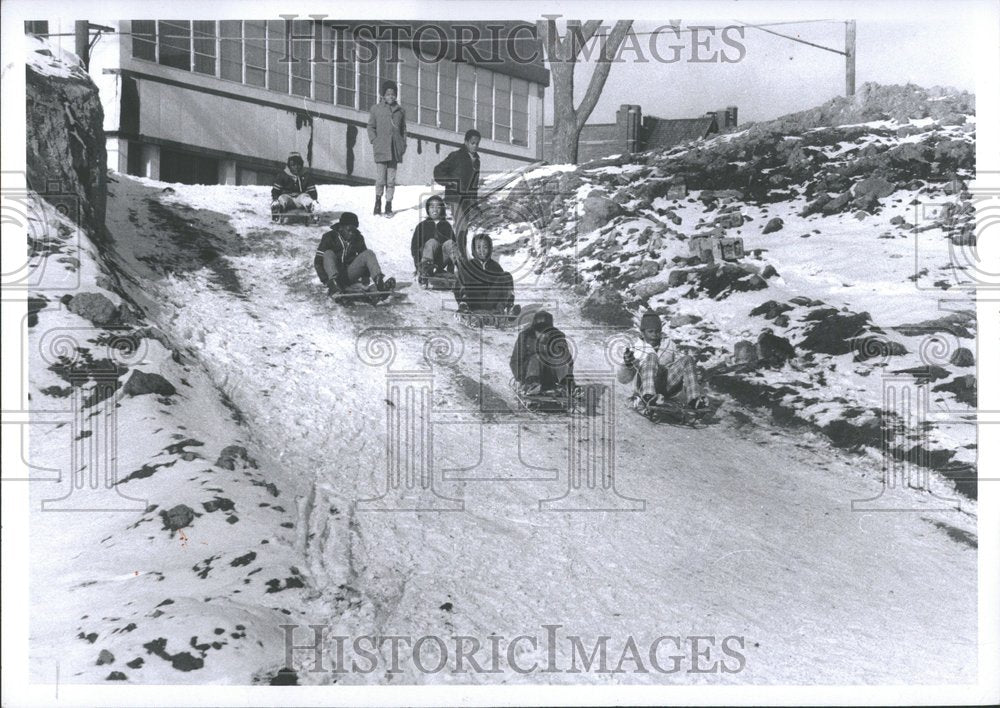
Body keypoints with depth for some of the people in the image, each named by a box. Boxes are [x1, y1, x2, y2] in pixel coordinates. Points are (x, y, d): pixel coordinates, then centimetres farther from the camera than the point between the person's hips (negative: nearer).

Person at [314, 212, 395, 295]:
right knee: (328, 254, -28)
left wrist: (365, 278, -9)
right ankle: (333, 283, -49)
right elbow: (318, 261, -10)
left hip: (349, 274, 3)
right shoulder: (329, 237, -8)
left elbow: (364, 258, 9)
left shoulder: (358, 238, 3)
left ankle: (380, 282, -38)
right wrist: (326, 281, -22)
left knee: (369, 253, -16)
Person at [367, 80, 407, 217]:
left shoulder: (400, 110, 11)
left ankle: (388, 204, 10)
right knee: (380, 178, -6)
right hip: (381, 149, -2)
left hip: (395, 149, 2)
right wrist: (374, 141, -3)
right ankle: (378, 200, 15)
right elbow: (370, 127, 9)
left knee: (391, 179, 2)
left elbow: (403, 129, 18)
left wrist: (403, 144, 9)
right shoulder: (376, 108, 5)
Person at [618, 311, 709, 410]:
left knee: (686, 360, -16)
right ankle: (649, 396, -49)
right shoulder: (636, 352, 23)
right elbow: (623, 379, 10)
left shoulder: (669, 353, 33)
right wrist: (628, 364, -12)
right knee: (651, 357, -28)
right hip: (645, 387, -3)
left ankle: (693, 399, -31)